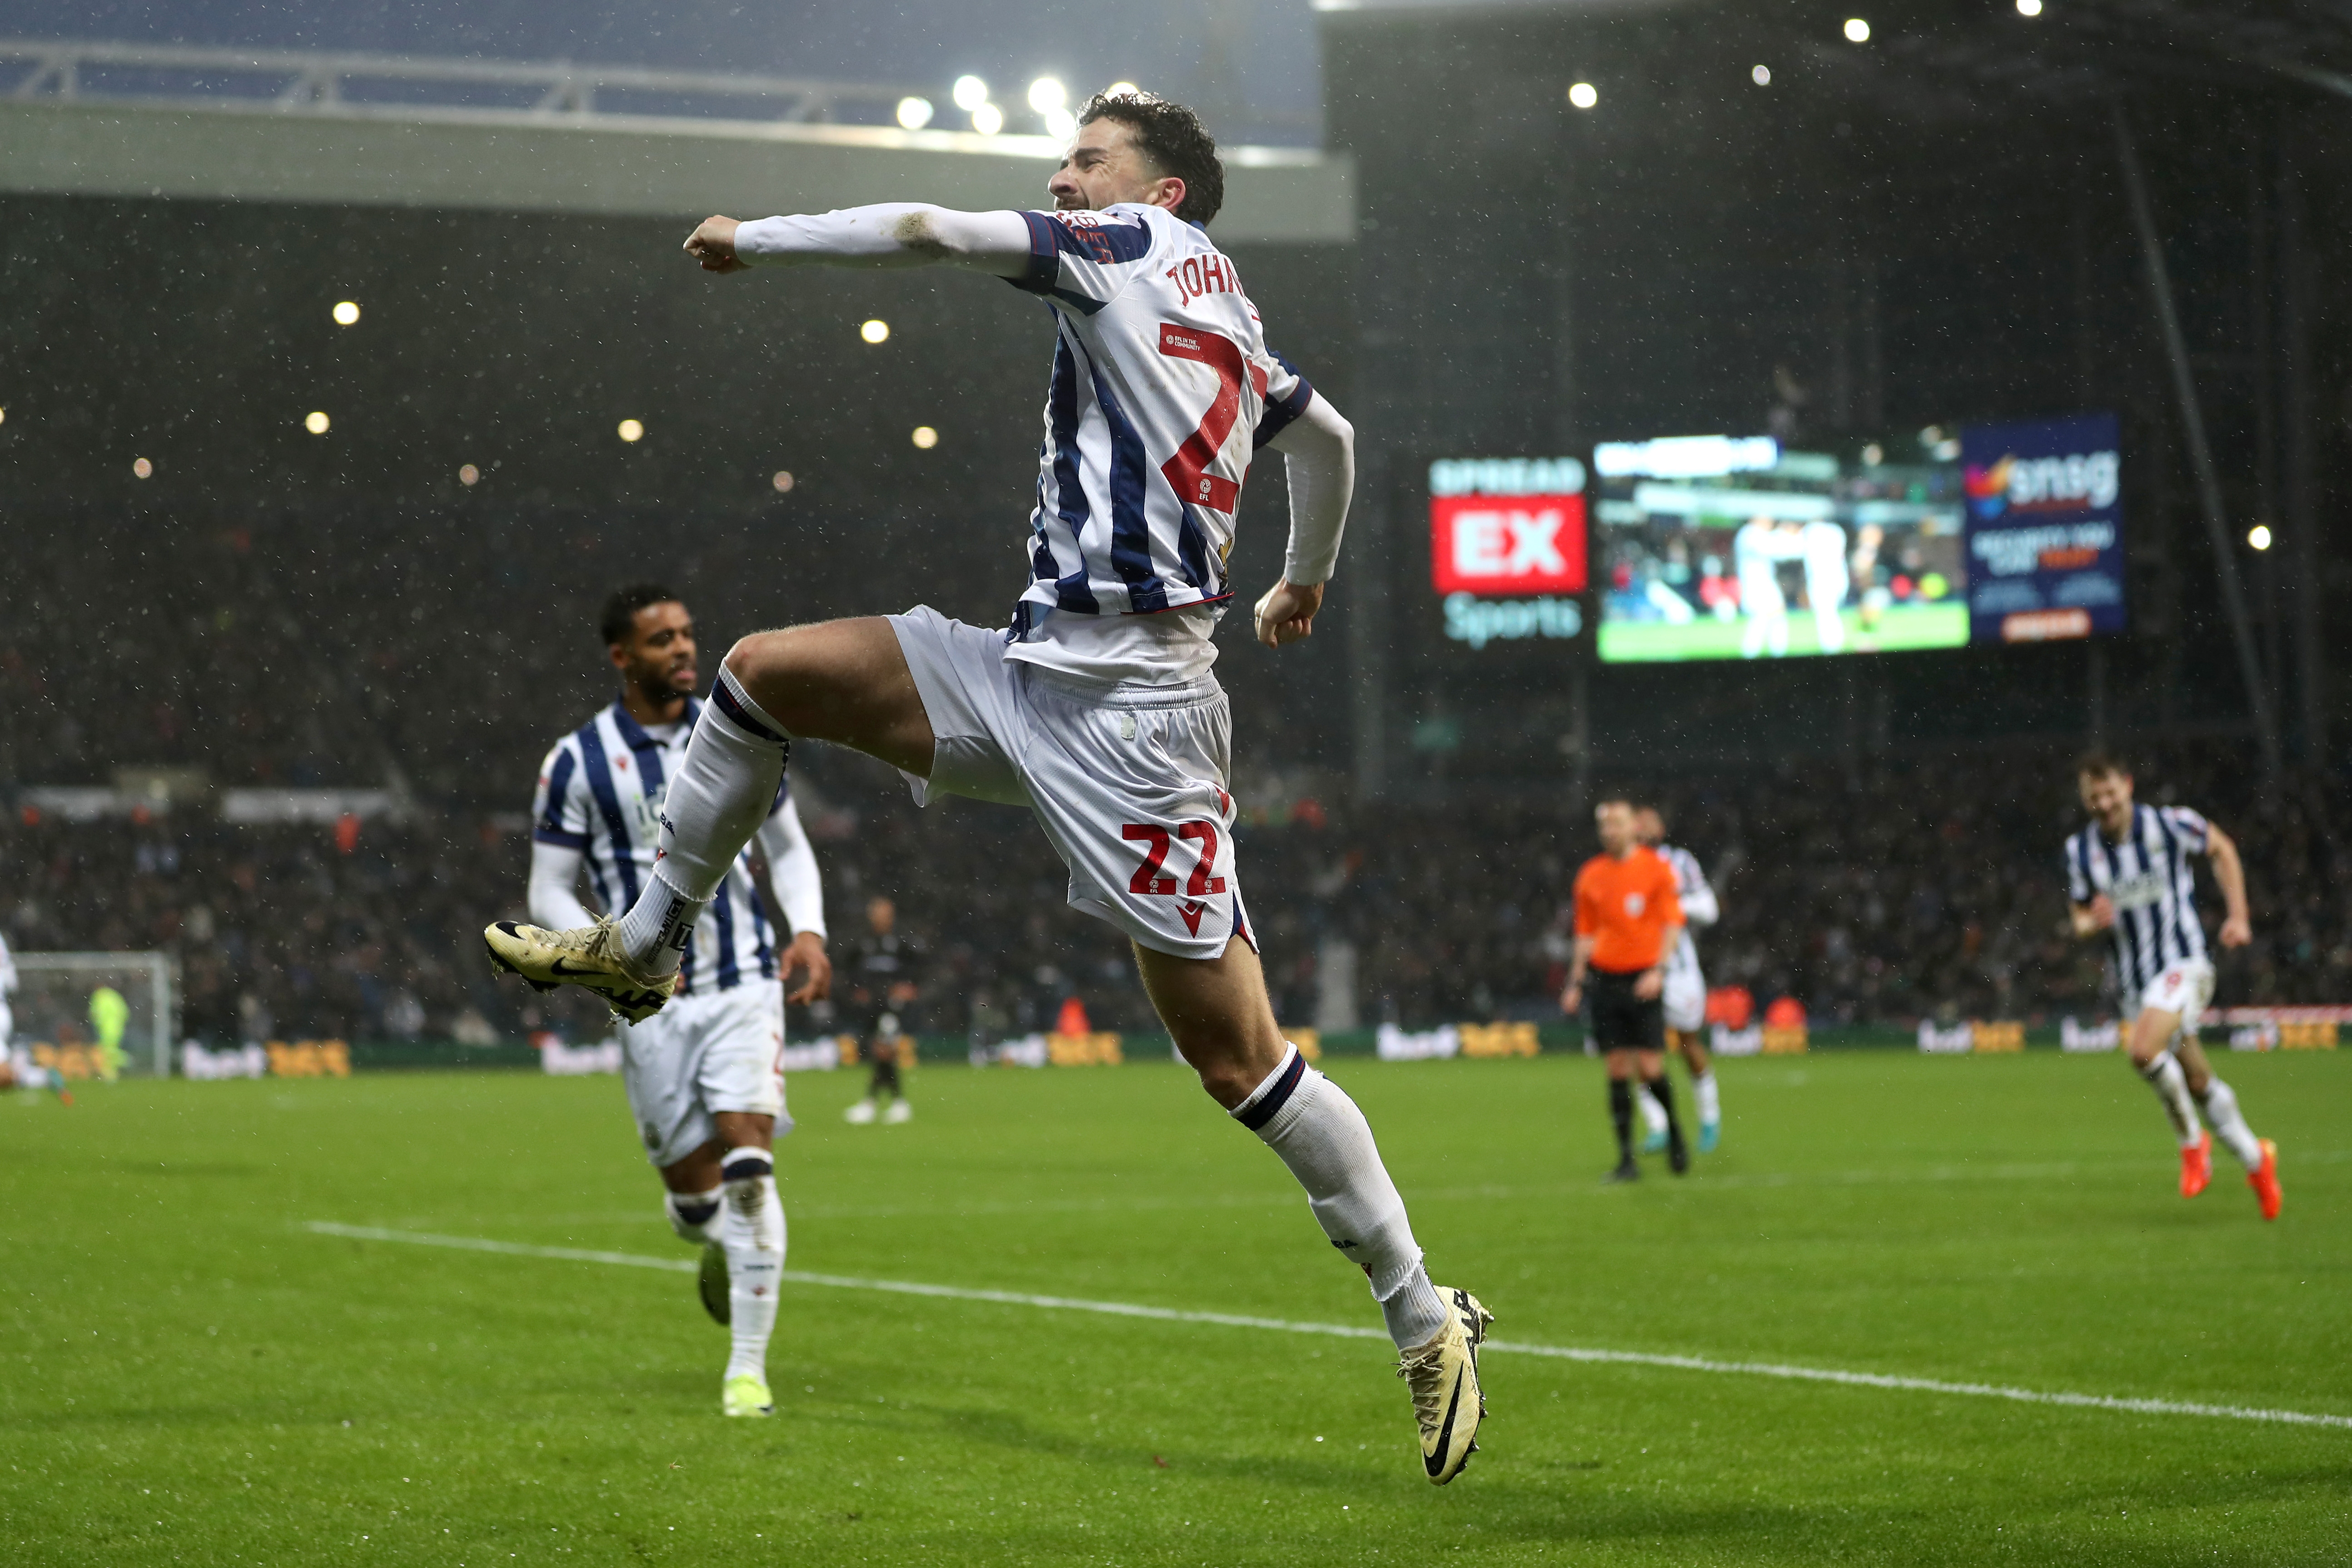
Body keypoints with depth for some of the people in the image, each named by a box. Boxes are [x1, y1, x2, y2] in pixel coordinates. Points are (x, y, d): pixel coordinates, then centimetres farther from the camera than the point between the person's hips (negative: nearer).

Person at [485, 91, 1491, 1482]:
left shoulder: (1145, 244, -2)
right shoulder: (1237, 325, 20)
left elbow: (925, 231, -10)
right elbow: (1329, 436, 40)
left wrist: (755, 240, 5)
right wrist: (1304, 584, 57)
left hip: (1126, 709, -9)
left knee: (1237, 1054, -8)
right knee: (763, 672, 7)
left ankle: (1428, 1321, 0)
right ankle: (643, 950, 19)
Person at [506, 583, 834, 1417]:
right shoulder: (578, 762, -3)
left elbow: (788, 847, 16)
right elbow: (550, 892, 0)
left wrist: (808, 930, -3)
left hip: (744, 983, 0)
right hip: (652, 1003, 0)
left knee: (749, 1170, -16)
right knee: (693, 1197, 4)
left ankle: (747, 1369, -10)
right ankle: (720, 1245, 43)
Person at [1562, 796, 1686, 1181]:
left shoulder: (1656, 868, -1)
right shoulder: (1591, 875, 10)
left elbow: (1673, 924, -3)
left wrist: (1658, 970, -16)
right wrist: (1575, 984, 10)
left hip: (1644, 981, -3)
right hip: (1606, 978, 3)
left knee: (1650, 1067, -9)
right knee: (1618, 1070, 0)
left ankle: (1673, 1128, 19)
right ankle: (1627, 1159, 4)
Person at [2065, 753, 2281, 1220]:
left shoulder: (2170, 824, -9)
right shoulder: (2079, 851, 1)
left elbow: (2222, 849, 9)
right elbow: (2082, 920, 12)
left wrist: (2238, 915, 3)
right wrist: (2094, 921, -13)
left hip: (2184, 963, -5)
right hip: (2134, 981, 5)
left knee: (2143, 1049, -29)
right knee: (2198, 1083, 10)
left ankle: (2192, 1140, -6)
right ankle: (2255, 1160, 31)